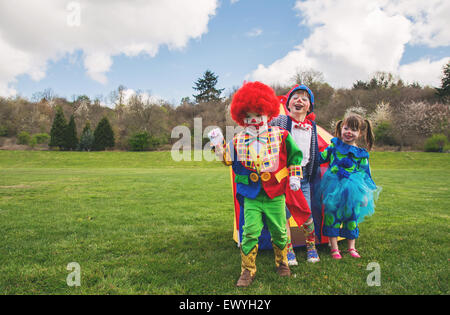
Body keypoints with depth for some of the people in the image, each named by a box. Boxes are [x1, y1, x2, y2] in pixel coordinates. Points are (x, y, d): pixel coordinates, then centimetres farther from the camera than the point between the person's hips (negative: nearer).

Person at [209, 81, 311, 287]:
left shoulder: (280, 136, -1)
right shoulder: (239, 140, 3)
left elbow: (295, 155, 8)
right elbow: (228, 159, 9)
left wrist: (294, 176, 2)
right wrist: (218, 144, -3)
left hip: (276, 195, 0)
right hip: (251, 197, 1)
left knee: (279, 231, 12)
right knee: (250, 233, -3)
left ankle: (282, 263, 36)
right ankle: (247, 270, 11)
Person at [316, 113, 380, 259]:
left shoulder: (361, 154, 4)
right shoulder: (334, 146, 3)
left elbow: (365, 174, 8)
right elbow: (321, 158, 14)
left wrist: (366, 194, 4)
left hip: (352, 191, 1)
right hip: (333, 189, -1)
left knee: (352, 217, 10)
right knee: (332, 216, 2)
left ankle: (351, 247, 26)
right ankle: (334, 248, 14)